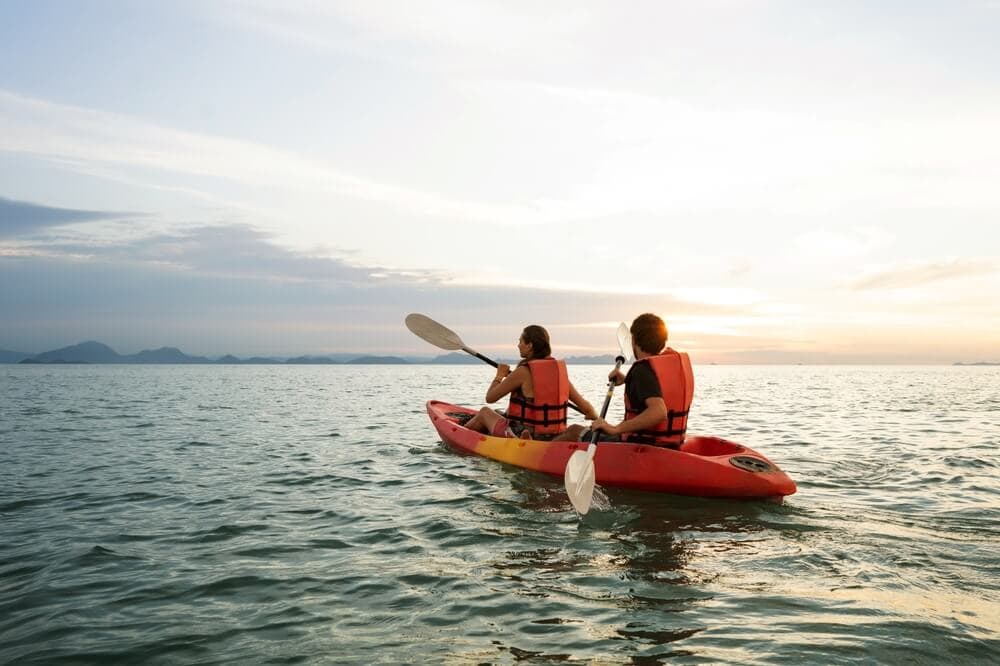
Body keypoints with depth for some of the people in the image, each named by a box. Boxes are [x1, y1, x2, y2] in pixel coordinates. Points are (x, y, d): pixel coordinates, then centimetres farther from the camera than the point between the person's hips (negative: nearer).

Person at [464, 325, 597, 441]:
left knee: (485, 412, 22)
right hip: (553, 439, 6)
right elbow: (585, 406, 3)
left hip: (521, 437, -5)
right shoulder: (560, 370, 1)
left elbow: (490, 397, -7)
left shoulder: (523, 372, -16)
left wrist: (499, 376, 11)